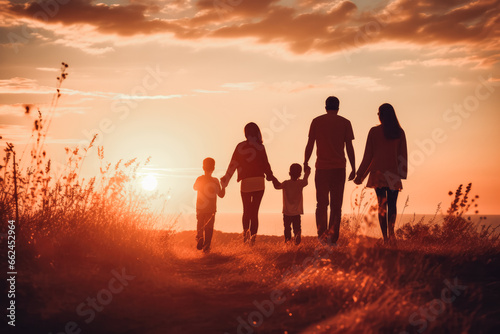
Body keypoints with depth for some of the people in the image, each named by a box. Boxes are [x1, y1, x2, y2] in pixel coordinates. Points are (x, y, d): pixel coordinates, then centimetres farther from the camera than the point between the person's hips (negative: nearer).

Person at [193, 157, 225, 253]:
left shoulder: (199, 179, -4)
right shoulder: (215, 181, -10)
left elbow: (195, 187, 18)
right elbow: (221, 195, -3)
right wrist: (223, 185, 9)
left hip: (200, 208, 2)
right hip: (211, 209, -1)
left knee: (200, 225, 18)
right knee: (208, 227, 8)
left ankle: (199, 238, -10)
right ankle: (206, 247, 3)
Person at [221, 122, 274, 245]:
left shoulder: (240, 146, 2)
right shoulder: (260, 147, -1)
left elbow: (233, 164, 3)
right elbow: (266, 165, 2)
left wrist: (226, 179, 11)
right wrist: (270, 176, 20)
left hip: (246, 182, 1)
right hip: (259, 182, -1)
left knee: (246, 210, 16)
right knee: (255, 211, 2)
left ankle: (246, 231, 3)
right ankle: (253, 236, -5)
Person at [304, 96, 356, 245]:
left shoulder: (317, 121, 4)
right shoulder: (345, 123, 4)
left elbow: (310, 145, 2)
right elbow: (349, 147, 2)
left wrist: (305, 163, 11)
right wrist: (353, 168, 6)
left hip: (322, 167, 0)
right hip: (339, 167, 0)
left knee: (322, 204, 8)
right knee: (336, 204, 6)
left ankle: (322, 236, -5)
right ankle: (333, 238, 0)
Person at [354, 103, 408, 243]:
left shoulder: (374, 131, -2)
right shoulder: (399, 132, 4)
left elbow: (368, 155, 0)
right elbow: (403, 154, 5)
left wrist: (360, 175, 7)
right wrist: (403, 173, 12)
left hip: (378, 172, -1)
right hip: (394, 172, 1)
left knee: (382, 204, 3)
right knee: (392, 203, 9)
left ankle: (385, 236, -3)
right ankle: (391, 230, -13)